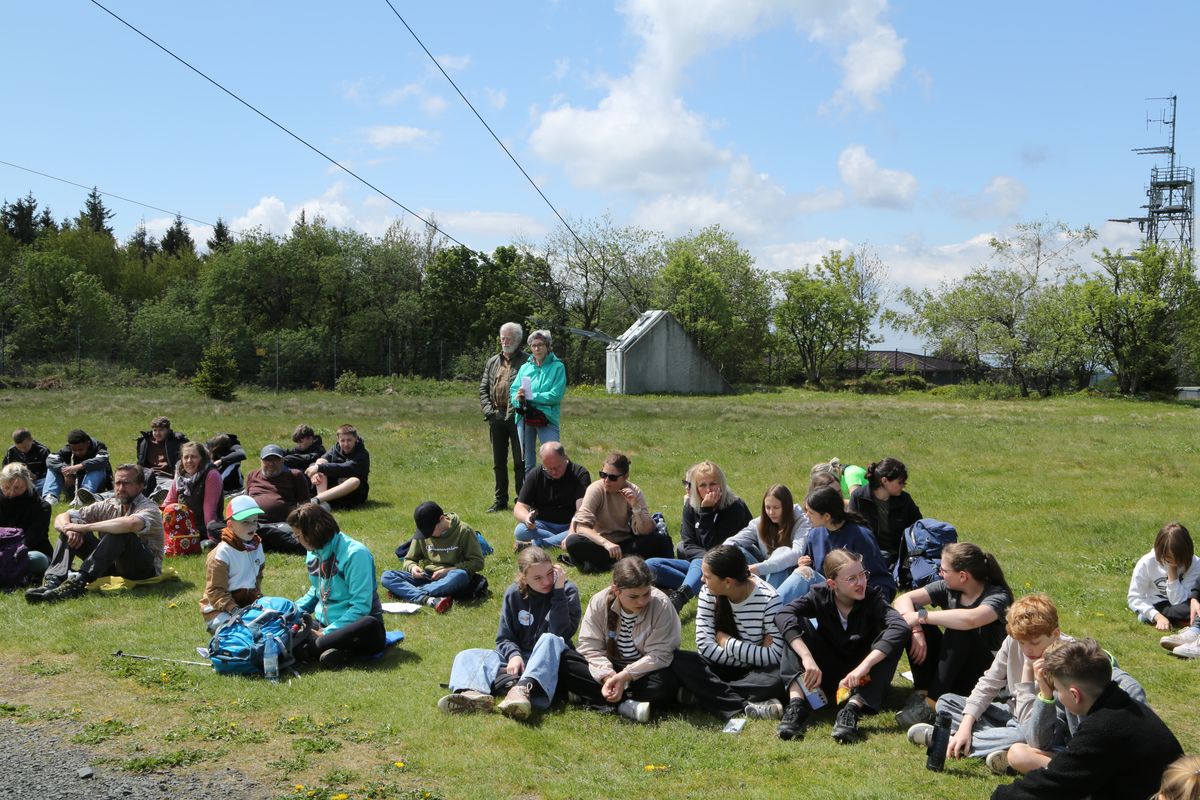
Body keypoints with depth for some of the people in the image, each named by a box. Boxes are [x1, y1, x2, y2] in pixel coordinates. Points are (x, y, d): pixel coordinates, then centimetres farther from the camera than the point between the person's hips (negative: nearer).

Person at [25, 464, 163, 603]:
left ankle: (79, 582, -42)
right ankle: (54, 581, -27)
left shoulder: (149, 508, -12)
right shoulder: (108, 505, 7)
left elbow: (131, 524, -38)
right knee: (71, 532, -5)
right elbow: (61, 518, 5)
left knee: (120, 533, -33)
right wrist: (70, 530, -22)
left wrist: (84, 527, -29)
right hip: (113, 565, 6)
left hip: (146, 569, -6)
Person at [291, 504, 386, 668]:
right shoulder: (314, 553, 8)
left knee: (370, 627, -40)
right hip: (323, 623, 7)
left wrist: (327, 633, -20)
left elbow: (361, 606, -18)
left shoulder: (355, 553, -15)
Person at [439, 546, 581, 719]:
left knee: (550, 640, -36)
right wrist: (514, 655, -18)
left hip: (550, 659, -3)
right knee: (467, 656, -13)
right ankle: (474, 692, -49)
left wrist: (559, 591, -21)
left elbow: (560, 633, -17)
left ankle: (522, 689, -63)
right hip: (518, 656, 4)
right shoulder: (514, 594, 3)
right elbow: (504, 638, 4)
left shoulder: (567, 591, -4)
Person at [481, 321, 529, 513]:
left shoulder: (526, 361, -2)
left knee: (520, 460, -2)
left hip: (516, 417, -6)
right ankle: (500, 500, 20)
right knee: (498, 461, 11)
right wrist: (488, 409, 2)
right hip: (496, 417, 6)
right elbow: (483, 389, 16)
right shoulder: (492, 362, 17)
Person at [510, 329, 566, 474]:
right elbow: (513, 391, 7)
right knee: (527, 461, 11)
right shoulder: (525, 367, 11)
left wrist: (531, 396, -12)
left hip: (547, 419, -4)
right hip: (524, 417, 4)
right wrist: (518, 398, -16)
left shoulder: (557, 367, -1)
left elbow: (556, 395, -11)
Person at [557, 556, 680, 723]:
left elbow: (659, 654, -20)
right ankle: (626, 705, -28)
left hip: (642, 671, -2)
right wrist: (607, 676, -30)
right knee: (562, 662, -22)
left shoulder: (662, 605, -19)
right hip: (608, 666, 2)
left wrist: (625, 676, -29)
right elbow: (590, 646, -13)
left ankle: (593, 697, -26)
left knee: (666, 683, -35)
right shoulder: (599, 602, -12)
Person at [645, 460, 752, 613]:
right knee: (650, 565, -13)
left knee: (699, 564, -40)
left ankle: (677, 600, -64)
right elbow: (688, 544, -2)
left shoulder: (735, 507, -12)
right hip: (697, 564, 6)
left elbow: (715, 547, -16)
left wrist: (706, 512, -19)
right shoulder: (691, 506, 3)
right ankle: (694, 587, -28)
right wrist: (705, 557, -22)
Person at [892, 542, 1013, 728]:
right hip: (949, 667, 6)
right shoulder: (947, 589, -1)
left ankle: (931, 704, -30)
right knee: (913, 608, -13)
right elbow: (903, 599, -9)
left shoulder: (997, 596, -19)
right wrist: (916, 629, -28)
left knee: (959, 631, -34)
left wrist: (922, 616, -33)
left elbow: (971, 619, -41)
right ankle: (922, 693, -18)